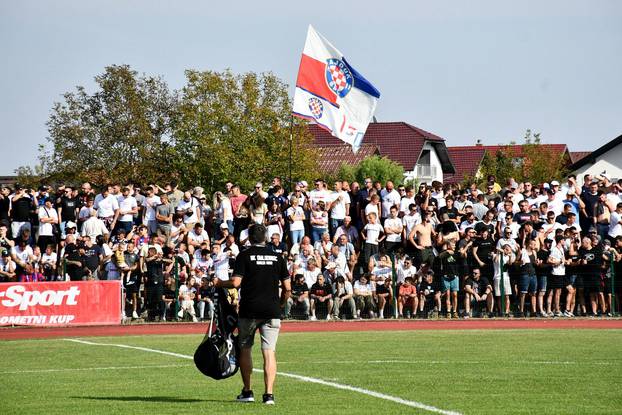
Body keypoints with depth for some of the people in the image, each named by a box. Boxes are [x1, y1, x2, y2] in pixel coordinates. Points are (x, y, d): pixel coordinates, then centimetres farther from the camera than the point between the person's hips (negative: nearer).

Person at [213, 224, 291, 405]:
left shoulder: (244, 256, -3)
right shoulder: (277, 258, 7)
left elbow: (236, 282, -11)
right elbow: (287, 288, 6)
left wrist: (219, 283, 8)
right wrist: (280, 303, 23)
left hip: (249, 310, -2)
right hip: (272, 311, 2)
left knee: (245, 349, 14)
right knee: (269, 351, -1)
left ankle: (247, 392, 16)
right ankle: (269, 394, -10)